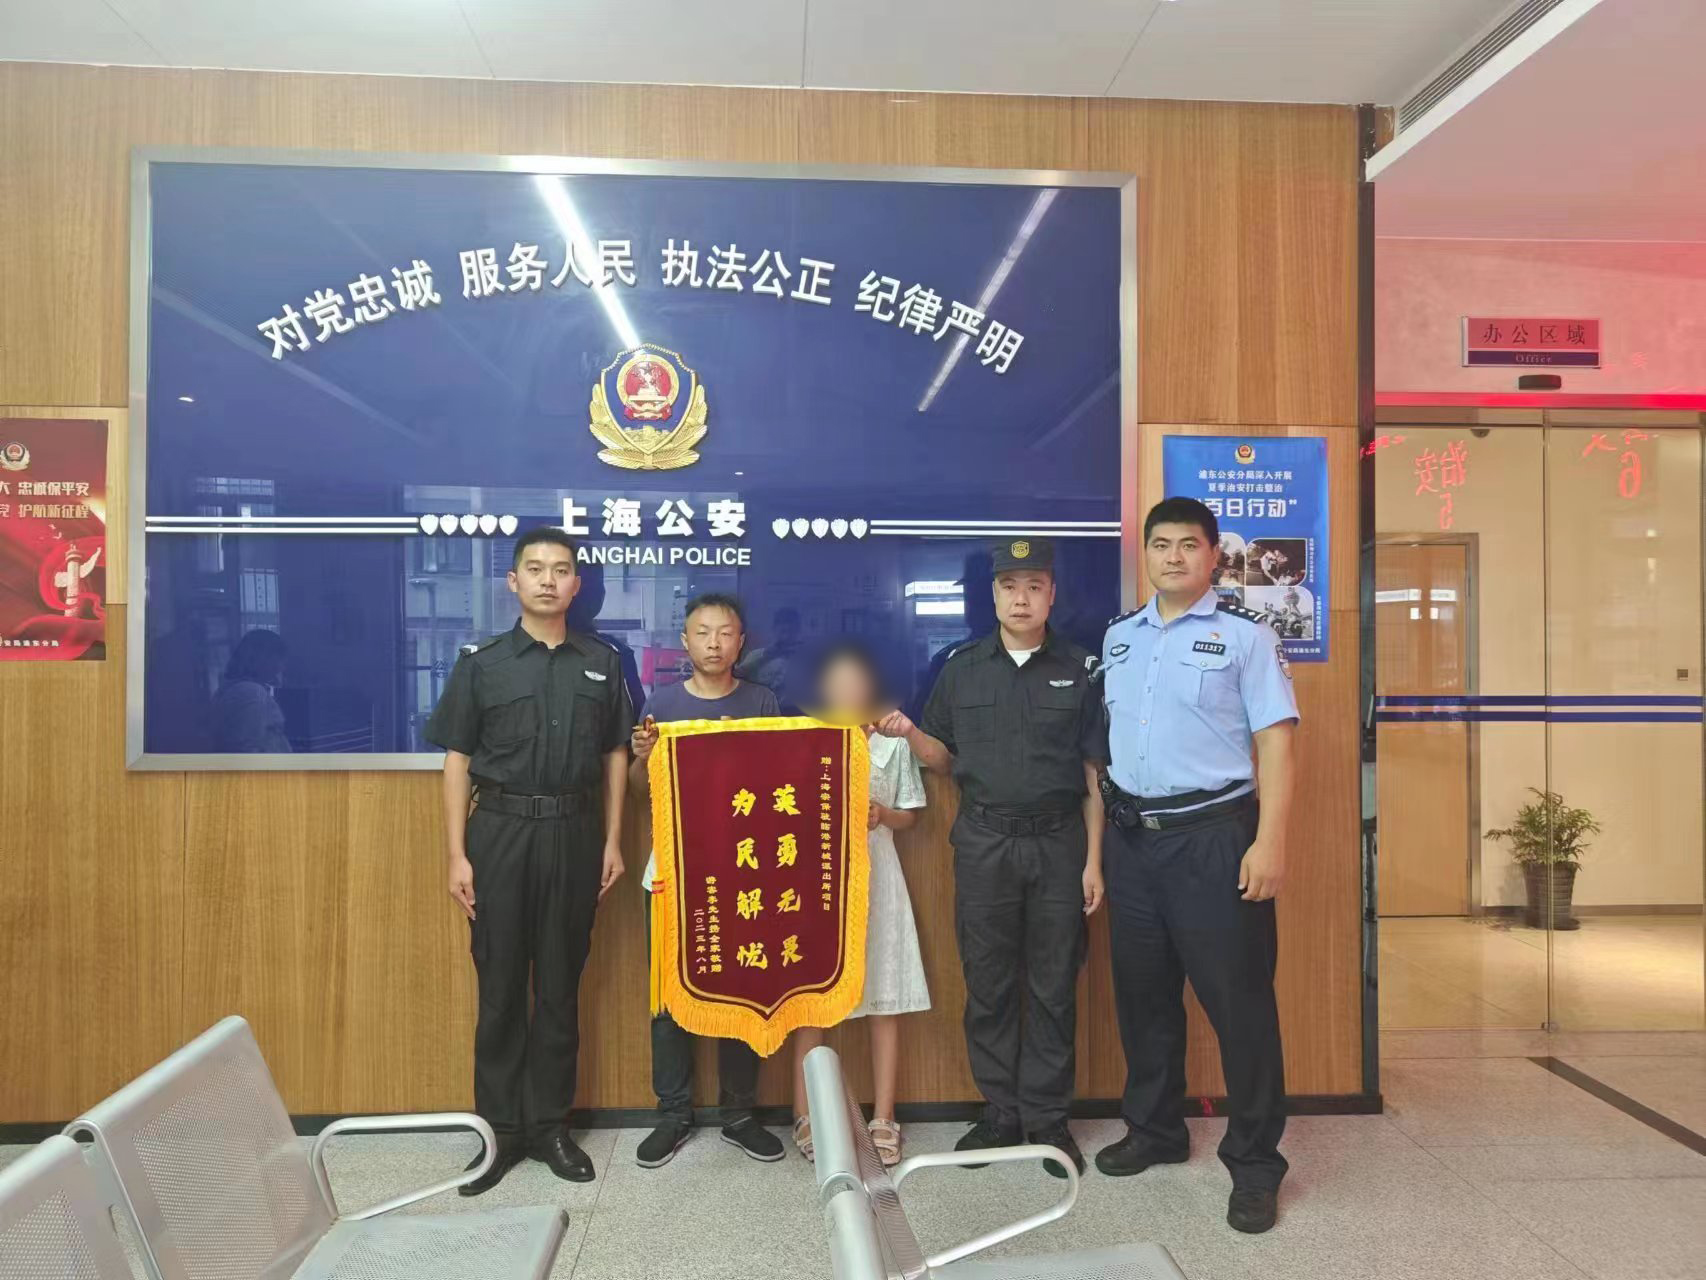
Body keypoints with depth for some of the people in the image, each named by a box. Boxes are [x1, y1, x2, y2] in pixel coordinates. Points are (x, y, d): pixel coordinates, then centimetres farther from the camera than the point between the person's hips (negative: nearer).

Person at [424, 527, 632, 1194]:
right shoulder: (481, 662, 1)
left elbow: (615, 756, 9)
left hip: (574, 832, 2)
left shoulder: (601, 663, 6)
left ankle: (550, 1125, 22)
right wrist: (457, 854, -5)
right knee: (500, 986, 6)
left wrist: (613, 840, 4)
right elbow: (458, 761, 0)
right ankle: (501, 1130, 19)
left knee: (561, 985, 9)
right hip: (501, 829, -1)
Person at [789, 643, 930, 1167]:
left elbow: (909, 816, 9)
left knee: (885, 997, 1)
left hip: (875, 873, 1)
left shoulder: (892, 743, 6)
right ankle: (804, 1113, 11)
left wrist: (881, 814, -9)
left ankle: (883, 1118, 10)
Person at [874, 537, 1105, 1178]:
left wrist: (1093, 860, -3)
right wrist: (910, 734, -10)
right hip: (983, 843, 1)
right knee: (988, 986, 8)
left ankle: (1047, 1117, 21)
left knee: (1052, 987, 7)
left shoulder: (1080, 669, 1)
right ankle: (1000, 1113, 23)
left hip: (1058, 843, -1)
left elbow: (1094, 776, 1)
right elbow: (946, 760, 11)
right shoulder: (962, 667, 5)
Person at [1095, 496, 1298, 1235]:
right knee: (1142, 993, 15)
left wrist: (1269, 840, -17)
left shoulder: (1245, 635, -3)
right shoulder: (1119, 636, 12)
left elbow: (1275, 741, -8)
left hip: (1213, 834, -5)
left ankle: (1255, 1161, 16)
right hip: (1132, 836, 5)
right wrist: (1102, 835, 10)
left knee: (1237, 998, 0)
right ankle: (1154, 1131, 32)